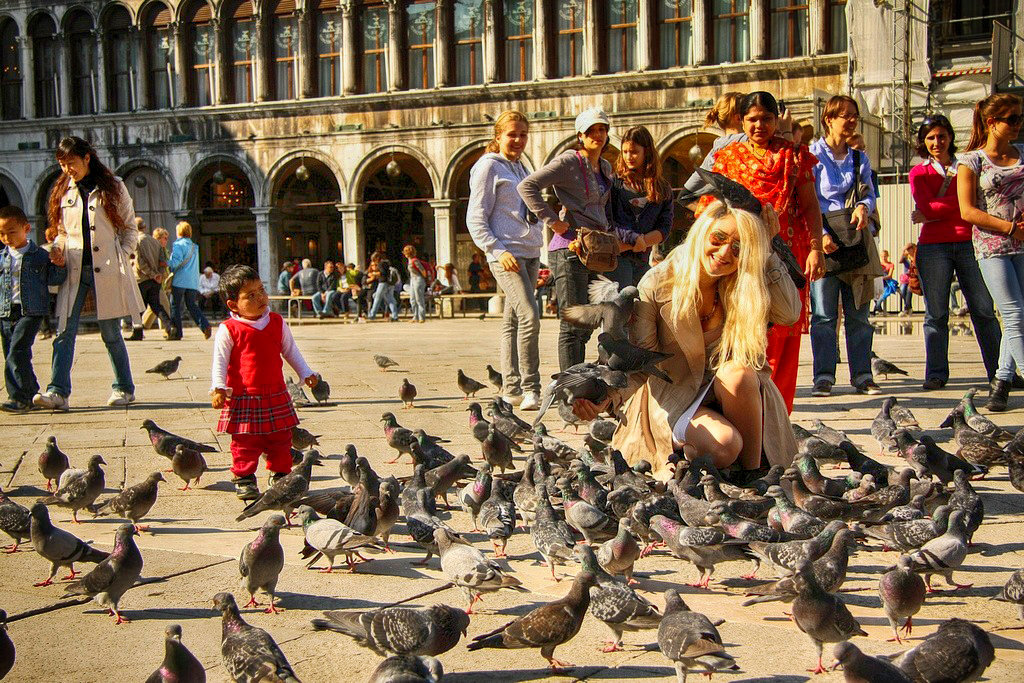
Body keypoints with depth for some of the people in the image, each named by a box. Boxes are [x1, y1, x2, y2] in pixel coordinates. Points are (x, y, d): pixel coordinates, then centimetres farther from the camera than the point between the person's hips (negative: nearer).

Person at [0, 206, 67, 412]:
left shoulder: (40, 255, 1)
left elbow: (53, 279, 6)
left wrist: (59, 266, -10)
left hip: (30, 312, -5)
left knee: (17, 352, -17)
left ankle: (20, 398, -15)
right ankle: (30, 394, 20)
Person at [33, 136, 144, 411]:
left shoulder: (113, 187, 3)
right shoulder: (62, 191, 13)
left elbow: (130, 230, 7)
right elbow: (62, 232, 20)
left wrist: (120, 258, -4)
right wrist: (57, 252, 2)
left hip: (105, 270, -3)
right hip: (73, 269, 3)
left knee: (110, 332, 4)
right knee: (64, 331, -6)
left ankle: (124, 388, 17)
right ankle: (58, 392, -10)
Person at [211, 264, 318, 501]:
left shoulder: (277, 323, 7)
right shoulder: (228, 330, -7)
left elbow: (290, 351, 17)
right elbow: (220, 362, -7)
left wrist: (306, 373, 13)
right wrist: (218, 388, -19)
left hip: (276, 396, 4)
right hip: (242, 398, -4)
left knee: (281, 441, 11)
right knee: (245, 443, -1)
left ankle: (280, 475, 24)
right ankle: (244, 479, 12)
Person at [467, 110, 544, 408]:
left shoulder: (521, 168, 21)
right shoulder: (488, 166, -2)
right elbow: (475, 219, -7)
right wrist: (498, 251, -17)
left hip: (531, 253, 7)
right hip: (506, 254, -7)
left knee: (512, 321, 9)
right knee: (529, 316, -18)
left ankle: (511, 389, 11)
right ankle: (530, 391, -16)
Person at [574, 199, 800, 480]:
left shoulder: (740, 287, -4)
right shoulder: (657, 284, -14)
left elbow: (789, 314, -20)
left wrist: (767, 249, -18)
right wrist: (607, 396, -32)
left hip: (725, 393, 3)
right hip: (673, 397, -3)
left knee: (738, 371, -32)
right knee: (724, 443, -32)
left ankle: (752, 470, -16)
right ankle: (679, 450, 2)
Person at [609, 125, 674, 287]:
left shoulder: (663, 189, 14)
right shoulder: (614, 182, 6)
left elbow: (665, 227, 6)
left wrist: (643, 240, -13)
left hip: (643, 260, 4)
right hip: (617, 255, -4)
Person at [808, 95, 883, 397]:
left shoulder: (859, 158, 17)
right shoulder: (813, 155, 2)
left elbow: (870, 194, 13)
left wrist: (863, 207, -11)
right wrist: (821, 234, -17)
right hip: (824, 238, -4)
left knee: (858, 312, 4)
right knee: (824, 313, -6)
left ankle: (862, 375, 9)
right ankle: (823, 376, -3)